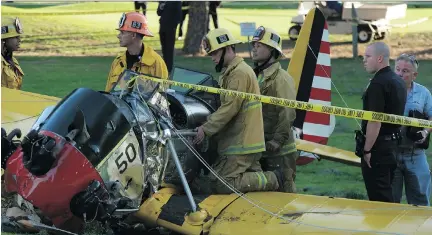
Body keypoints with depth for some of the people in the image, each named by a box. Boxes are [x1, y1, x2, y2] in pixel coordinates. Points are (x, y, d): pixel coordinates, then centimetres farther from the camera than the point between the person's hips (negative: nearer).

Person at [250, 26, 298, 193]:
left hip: (280, 152, -9)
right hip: (259, 148, 9)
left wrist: (277, 141, -21)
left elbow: (287, 115, -18)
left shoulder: (281, 78, -12)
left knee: (283, 191, -6)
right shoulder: (256, 76, 16)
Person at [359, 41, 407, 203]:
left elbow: (375, 120, -22)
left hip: (379, 145, -10)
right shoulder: (398, 81, 12)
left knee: (378, 196, -5)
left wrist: (367, 150, -18)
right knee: (387, 192, 15)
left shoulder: (378, 83, -18)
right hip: (393, 141, 10)